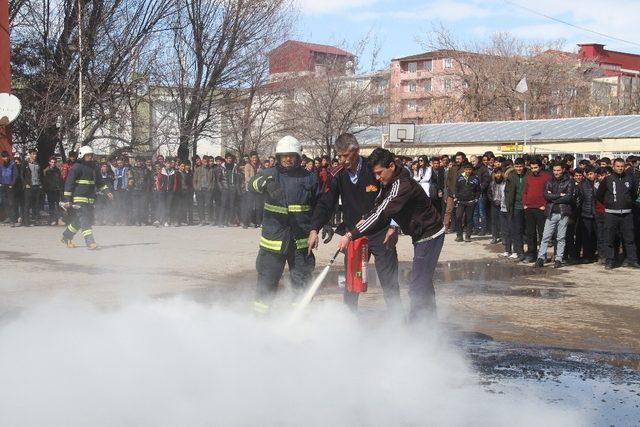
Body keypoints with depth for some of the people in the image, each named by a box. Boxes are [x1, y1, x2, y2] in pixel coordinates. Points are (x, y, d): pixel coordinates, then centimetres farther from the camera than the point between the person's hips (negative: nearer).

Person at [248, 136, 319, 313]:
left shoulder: (309, 178, 5)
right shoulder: (270, 174, 0)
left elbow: (319, 204, 15)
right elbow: (252, 183, -21)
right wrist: (264, 183, -42)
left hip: (301, 240, 2)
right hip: (273, 238, -1)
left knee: (302, 280, 12)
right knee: (267, 280, 3)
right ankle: (261, 312, 16)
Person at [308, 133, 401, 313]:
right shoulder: (337, 175, -2)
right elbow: (325, 203, -4)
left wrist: (393, 227, -8)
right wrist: (315, 229, -16)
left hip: (381, 234, -3)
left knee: (389, 282, -1)